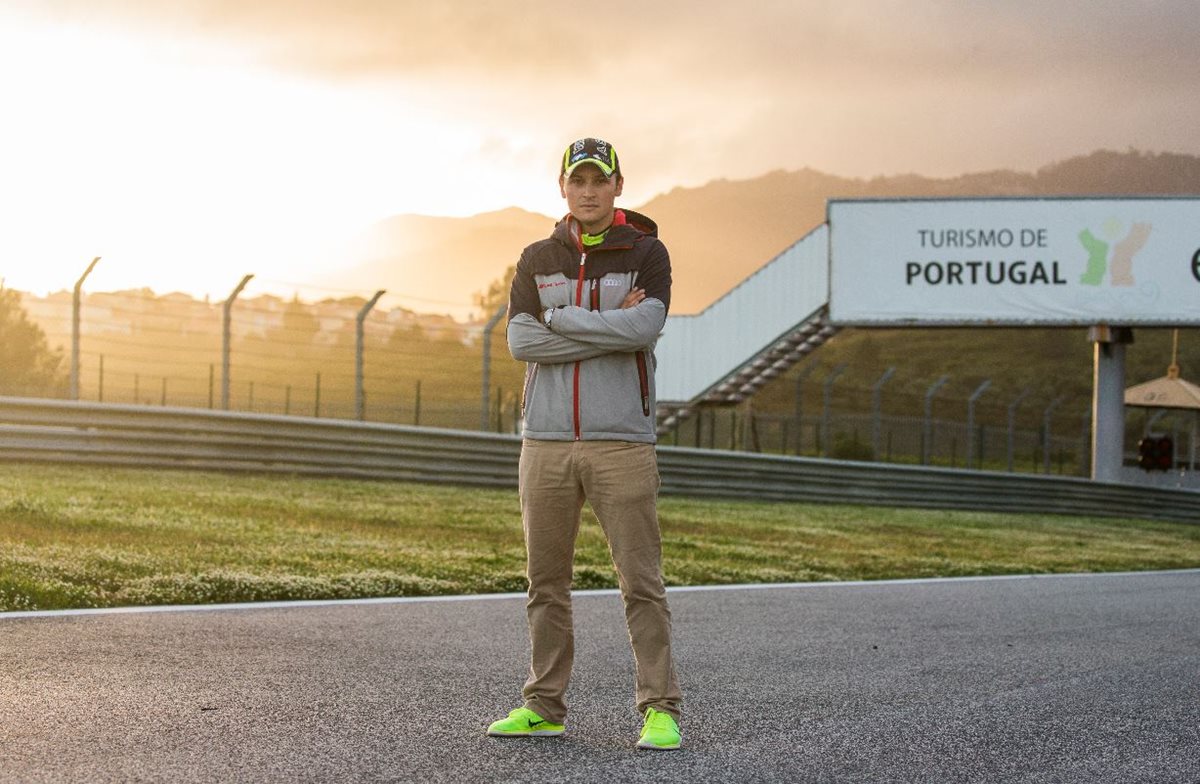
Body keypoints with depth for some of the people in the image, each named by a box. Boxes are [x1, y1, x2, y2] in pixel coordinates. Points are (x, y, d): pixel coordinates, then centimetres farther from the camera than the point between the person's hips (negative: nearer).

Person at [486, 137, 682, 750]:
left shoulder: (646, 252, 2)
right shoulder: (536, 260, 10)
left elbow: (644, 327, -17)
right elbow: (521, 342, -5)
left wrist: (559, 318, -9)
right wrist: (610, 327, -11)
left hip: (622, 442, -3)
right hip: (546, 442, 3)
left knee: (641, 581, -5)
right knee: (546, 581, 7)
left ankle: (659, 709, -1)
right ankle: (543, 707, 15)